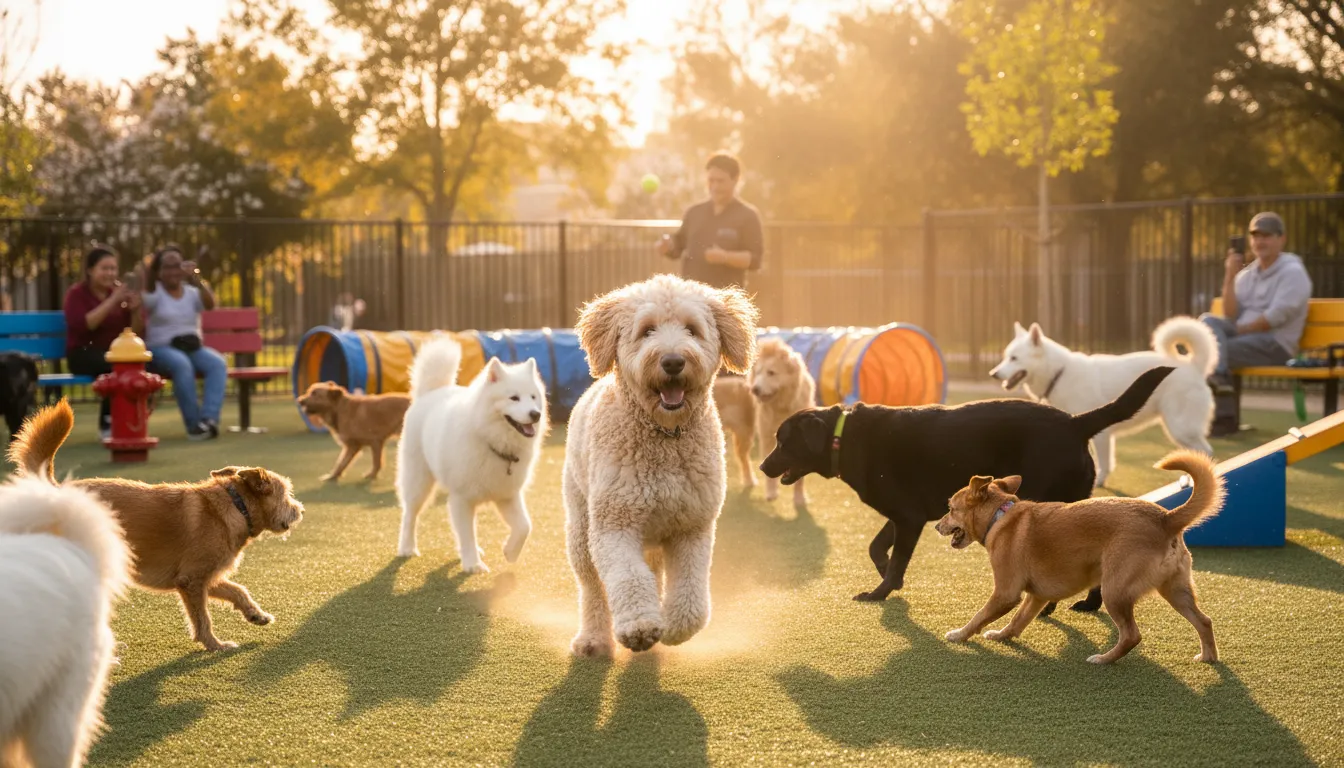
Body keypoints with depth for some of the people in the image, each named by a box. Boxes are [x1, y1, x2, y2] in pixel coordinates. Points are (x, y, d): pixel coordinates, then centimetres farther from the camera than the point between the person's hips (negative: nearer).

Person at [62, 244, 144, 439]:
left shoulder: (120, 292, 12)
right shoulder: (76, 294, 0)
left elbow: (136, 332, 10)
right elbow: (82, 325, -19)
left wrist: (135, 309, -9)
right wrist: (112, 301, -20)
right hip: (84, 353, -4)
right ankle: (108, 424, -20)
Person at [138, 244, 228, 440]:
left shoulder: (192, 293, 13)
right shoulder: (154, 293, 4)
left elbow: (210, 304, -7)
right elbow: (145, 296, -21)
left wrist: (196, 278, -19)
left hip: (193, 348, 4)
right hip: (161, 349, -4)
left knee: (218, 363, -27)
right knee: (182, 364, -37)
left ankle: (209, 419, -40)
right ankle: (194, 424, -34)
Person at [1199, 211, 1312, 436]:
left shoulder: (1292, 272, -4)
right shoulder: (1246, 274, 16)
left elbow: (1275, 317, -15)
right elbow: (1230, 316, 3)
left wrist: (1238, 330, -13)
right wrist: (1230, 276, -6)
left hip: (1277, 344, -6)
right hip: (1244, 336, 6)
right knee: (1208, 320, -24)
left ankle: (1223, 416, -21)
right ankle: (1219, 381, -42)